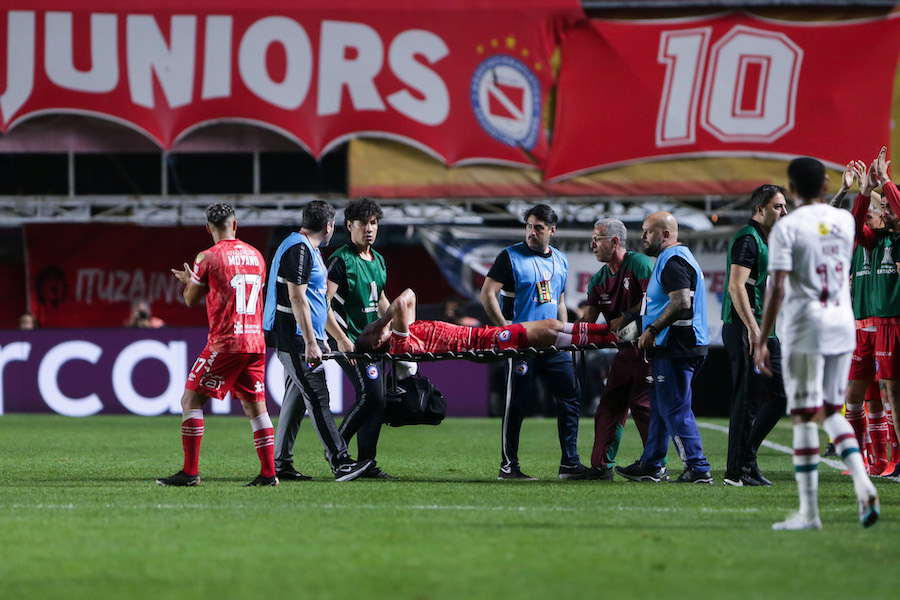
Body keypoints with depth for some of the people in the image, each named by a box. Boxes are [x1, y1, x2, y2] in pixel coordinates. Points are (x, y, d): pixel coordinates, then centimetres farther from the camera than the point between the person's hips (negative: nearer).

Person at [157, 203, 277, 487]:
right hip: (255, 341, 6)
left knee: (191, 401, -1)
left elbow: (191, 299, 2)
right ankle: (268, 472, 7)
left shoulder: (208, 257, -6)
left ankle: (190, 472, -7)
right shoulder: (255, 255, 12)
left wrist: (189, 280, 25)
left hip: (225, 342, -6)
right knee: (255, 405, 11)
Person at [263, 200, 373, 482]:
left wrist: (319, 340, 27)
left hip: (299, 341, 11)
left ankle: (281, 462, 14)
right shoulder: (298, 250, -14)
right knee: (318, 398, -12)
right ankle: (340, 461, -15)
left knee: (295, 398, 11)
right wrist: (310, 342, -22)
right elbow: (297, 299, -20)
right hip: (295, 340, -11)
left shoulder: (308, 249, 19)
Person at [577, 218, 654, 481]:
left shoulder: (639, 264, -11)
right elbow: (588, 318, 7)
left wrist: (627, 317, -19)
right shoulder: (599, 279, 12)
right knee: (609, 406, 5)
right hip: (625, 349, 8)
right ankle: (601, 466, 10)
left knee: (642, 404, -11)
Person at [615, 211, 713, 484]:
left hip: (677, 348, -11)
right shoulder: (673, 258, 20)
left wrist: (652, 331, -20)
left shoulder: (674, 261, -15)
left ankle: (698, 468, -9)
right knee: (659, 407, 17)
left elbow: (681, 303, -26)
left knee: (675, 409, -9)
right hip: (671, 347, 11)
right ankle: (651, 466, 24)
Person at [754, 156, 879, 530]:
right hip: (843, 327, 5)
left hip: (805, 330, -5)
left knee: (805, 417, -1)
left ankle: (809, 511, 0)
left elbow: (776, 289, -15)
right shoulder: (844, 221, 8)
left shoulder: (786, 228, -9)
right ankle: (863, 484, -4)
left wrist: (761, 342, -12)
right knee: (832, 411, 16)